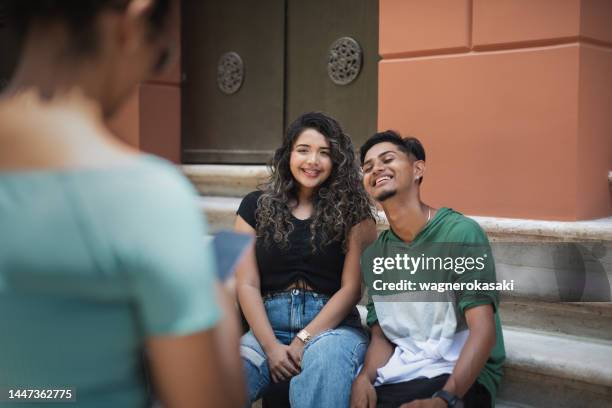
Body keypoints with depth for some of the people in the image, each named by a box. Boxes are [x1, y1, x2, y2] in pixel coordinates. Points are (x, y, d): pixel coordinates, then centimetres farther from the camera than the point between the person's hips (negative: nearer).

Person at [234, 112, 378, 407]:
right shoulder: (256, 206, 11)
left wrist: (304, 340, -11)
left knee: (323, 360, -39)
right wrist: (271, 345, -10)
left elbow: (352, 287, 0)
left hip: (332, 325, -1)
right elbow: (247, 284, 4)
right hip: (269, 325, 1)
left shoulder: (352, 210, 6)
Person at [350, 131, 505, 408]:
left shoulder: (460, 232, -10)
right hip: (398, 374, 5)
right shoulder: (373, 256, 9)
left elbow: (483, 330, -16)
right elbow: (382, 336, 10)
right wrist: (364, 377, -12)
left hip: (459, 376, -5)